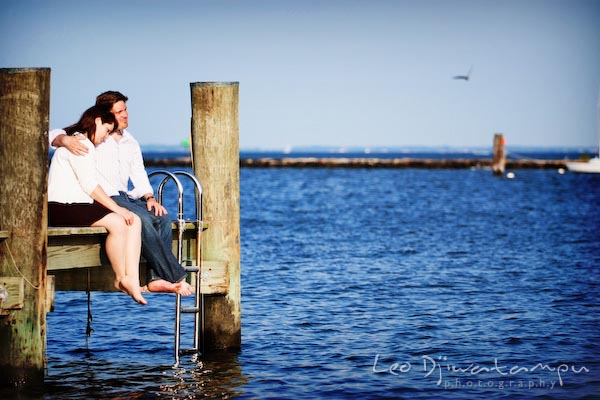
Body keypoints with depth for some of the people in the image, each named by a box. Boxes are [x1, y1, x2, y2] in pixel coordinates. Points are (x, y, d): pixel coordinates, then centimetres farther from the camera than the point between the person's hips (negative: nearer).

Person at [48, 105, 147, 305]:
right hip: (63, 207, -10)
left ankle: (132, 279, -17)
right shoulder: (79, 144, -7)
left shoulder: (87, 145, 27)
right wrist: (117, 208, -15)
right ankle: (120, 279, -14)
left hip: (79, 205, 10)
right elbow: (89, 185, -16)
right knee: (117, 223, -27)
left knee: (134, 221, -5)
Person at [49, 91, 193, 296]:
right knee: (141, 219, -30)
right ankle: (176, 277, -28)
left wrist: (149, 197, -2)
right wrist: (65, 140, -29)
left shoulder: (130, 142, 21)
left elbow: (139, 175, 18)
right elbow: (54, 135, -4)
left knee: (162, 218, -19)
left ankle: (156, 278, -27)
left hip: (126, 197, 7)